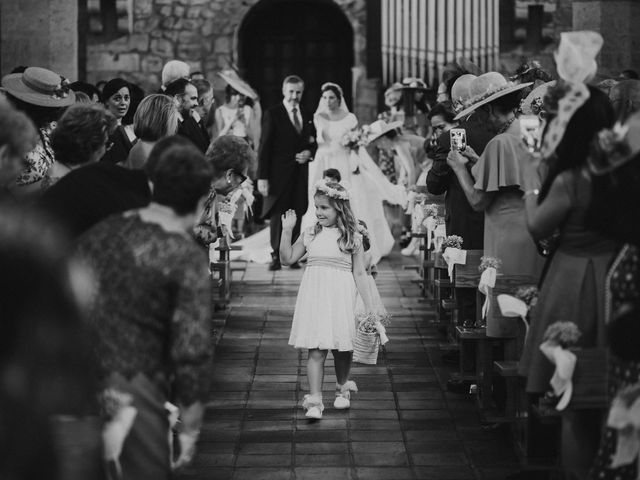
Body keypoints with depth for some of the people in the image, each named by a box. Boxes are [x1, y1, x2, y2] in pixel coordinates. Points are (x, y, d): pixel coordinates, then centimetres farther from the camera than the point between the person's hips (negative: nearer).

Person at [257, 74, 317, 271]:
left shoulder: (307, 116, 14)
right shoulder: (272, 114, -2)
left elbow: (313, 142, 23)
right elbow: (264, 146, -5)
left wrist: (309, 152, -2)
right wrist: (262, 177, -11)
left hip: (301, 174, 4)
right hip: (279, 173, -4)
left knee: (298, 215, 1)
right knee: (277, 214, -1)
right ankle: (276, 256, 7)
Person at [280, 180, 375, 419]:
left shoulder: (352, 237, 0)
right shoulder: (310, 234, 7)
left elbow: (359, 273, 3)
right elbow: (287, 258, 8)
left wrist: (369, 306, 1)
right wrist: (287, 231, -1)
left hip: (340, 298, -1)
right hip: (313, 296, 1)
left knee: (341, 348, 10)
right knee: (315, 350, -5)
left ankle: (342, 389, 35)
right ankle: (314, 401, -6)